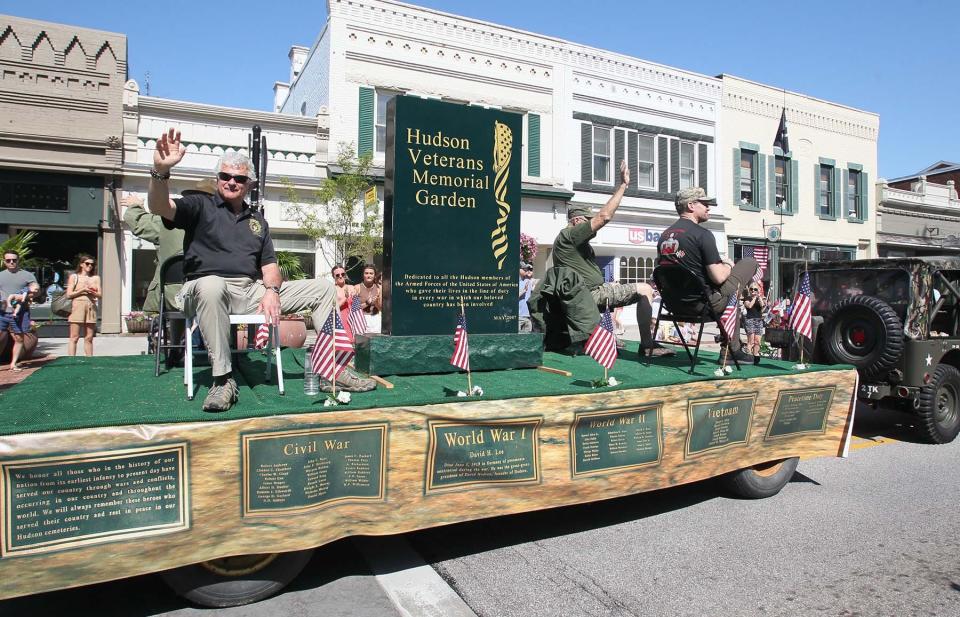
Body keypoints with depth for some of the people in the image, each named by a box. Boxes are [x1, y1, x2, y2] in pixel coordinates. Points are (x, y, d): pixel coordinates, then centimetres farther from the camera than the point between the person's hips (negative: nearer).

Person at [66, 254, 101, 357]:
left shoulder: (96, 278, 17)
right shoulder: (74, 277, 9)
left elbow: (100, 295, 10)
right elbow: (69, 294, 2)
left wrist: (92, 292, -10)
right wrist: (82, 290, -9)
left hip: (91, 307, 3)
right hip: (77, 306, -3)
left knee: (89, 338, 3)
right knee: (74, 337, -6)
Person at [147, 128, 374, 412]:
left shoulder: (257, 220, 22)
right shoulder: (200, 206, 8)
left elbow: (269, 265, 15)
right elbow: (159, 207, -12)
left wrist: (272, 290, -7)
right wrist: (161, 169, -31)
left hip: (253, 291, 5)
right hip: (207, 289, -5)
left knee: (322, 288, -3)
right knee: (211, 285, -43)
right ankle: (222, 379, -33)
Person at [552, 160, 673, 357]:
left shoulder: (565, 238, 21)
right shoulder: (570, 234, -11)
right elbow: (604, 216, -22)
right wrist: (623, 185, -16)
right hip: (593, 294, -11)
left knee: (614, 286, 35)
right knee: (645, 289, -12)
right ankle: (648, 346, -14)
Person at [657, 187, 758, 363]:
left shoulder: (664, 235, 8)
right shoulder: (702, 234, -15)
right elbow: (718, 277, -18)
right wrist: (728, 265, 5)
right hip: (703, 303, -8)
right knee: (750, 263, 9)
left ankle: (731, 351, 35)